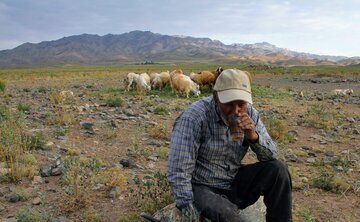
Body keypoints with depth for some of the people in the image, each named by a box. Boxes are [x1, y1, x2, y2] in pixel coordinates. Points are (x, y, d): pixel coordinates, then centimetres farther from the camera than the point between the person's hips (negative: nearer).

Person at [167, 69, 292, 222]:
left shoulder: (250, 113, -6)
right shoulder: (193, 117, -23)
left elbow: (271, 156, -3)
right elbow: (178, 172, -23)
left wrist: (253, 136, -23)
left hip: (235, 183, 6)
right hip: (202, 188, -5)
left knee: (278, 169, -13)